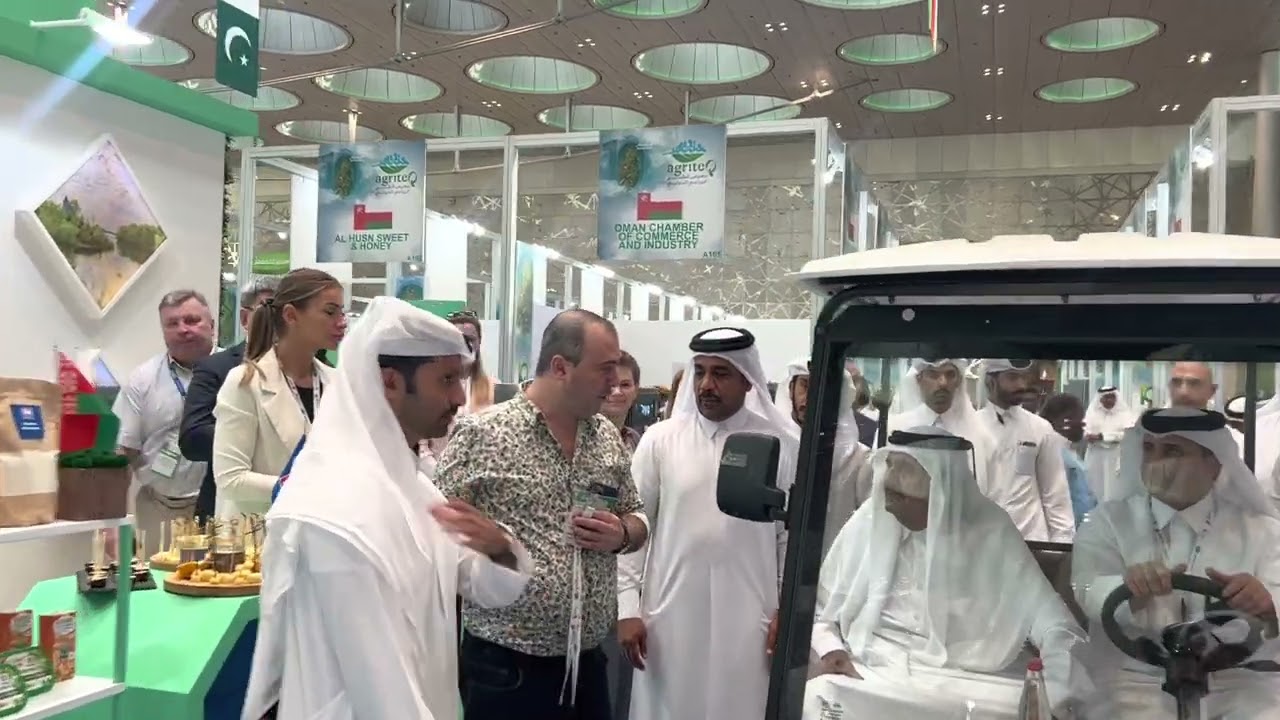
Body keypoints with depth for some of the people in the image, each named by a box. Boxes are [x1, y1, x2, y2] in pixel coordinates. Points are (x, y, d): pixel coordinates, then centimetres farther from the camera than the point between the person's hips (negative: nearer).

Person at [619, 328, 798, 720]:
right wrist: (627, 608, -2)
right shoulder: (660, 440, -1)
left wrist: (787, 610, 0)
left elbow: (793, 535, 3)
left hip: (749, 622, 0)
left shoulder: (781, 446, -2)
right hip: (670, 617, 1)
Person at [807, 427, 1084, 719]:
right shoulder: (868, 522, 1)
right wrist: (830, 649, -10)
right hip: (875, 675, 1)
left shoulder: (991, 533, -3)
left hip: (971, 680, 0)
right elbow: (818, 608, 10)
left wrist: (1063, 693, -23)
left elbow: (1050, 621, -6)